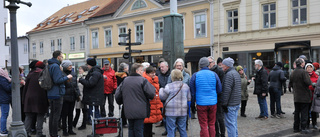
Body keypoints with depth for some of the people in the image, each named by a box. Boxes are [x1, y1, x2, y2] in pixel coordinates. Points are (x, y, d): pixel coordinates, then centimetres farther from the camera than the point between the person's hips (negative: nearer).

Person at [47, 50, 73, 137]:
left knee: (52, 114, 15)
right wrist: (67, 77, -11)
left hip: (51, 94, 10)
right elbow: (57, 80, -23)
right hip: (57, 94, -10)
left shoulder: (50, 66, 14)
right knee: (56, 115, -3)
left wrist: (65, 78, 14)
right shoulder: (56, 66, -16)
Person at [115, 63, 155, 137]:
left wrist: (120, 102, 29)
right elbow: (151, 94, -15)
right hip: (140, 111, -5)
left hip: (128, 111, 5)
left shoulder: (125, 80, 6)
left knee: (131, 128, 16)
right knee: (138, 129, 1)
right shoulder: (142, 80, -11)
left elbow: (118, 94, 10)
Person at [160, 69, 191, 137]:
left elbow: (162, 97, 0)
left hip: (171, 112, -4)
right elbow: (189, 99, 11)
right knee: (182, 129, 14)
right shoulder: (186, 86, 4)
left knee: (171, 130, 3)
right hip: (183, 111, 4)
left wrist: (161, 89, 18)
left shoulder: (169, 86, -11)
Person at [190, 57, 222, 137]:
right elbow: (219, 90, 4)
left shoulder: (195, 76, -3)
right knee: (212, 124, 13)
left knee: (203, 126, 3)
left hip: (201, 104, -2)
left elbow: (192, 92, 1)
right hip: (213, 103, 2)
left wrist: (192, 104, 11)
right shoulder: (214, 74, 0)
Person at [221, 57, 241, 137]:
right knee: (234, 122, 17)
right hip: (237, 103, 10)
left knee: (230, 123, -5)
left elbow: (227, 90, -21)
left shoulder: (229, 74, -16)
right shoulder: (236, 73, 16)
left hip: (230, 104, -10)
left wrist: (224, 103, -17)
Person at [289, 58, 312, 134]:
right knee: (304, 112, 1)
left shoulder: (293, 73, 6)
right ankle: (303, 128, 3)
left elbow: (290, 84, 11)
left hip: (296, 96, 6)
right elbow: (308, 82, -21)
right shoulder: (304, 72, -15)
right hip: (304, 96, -6)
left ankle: (296, 127, 17)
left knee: (297, 112, 12)